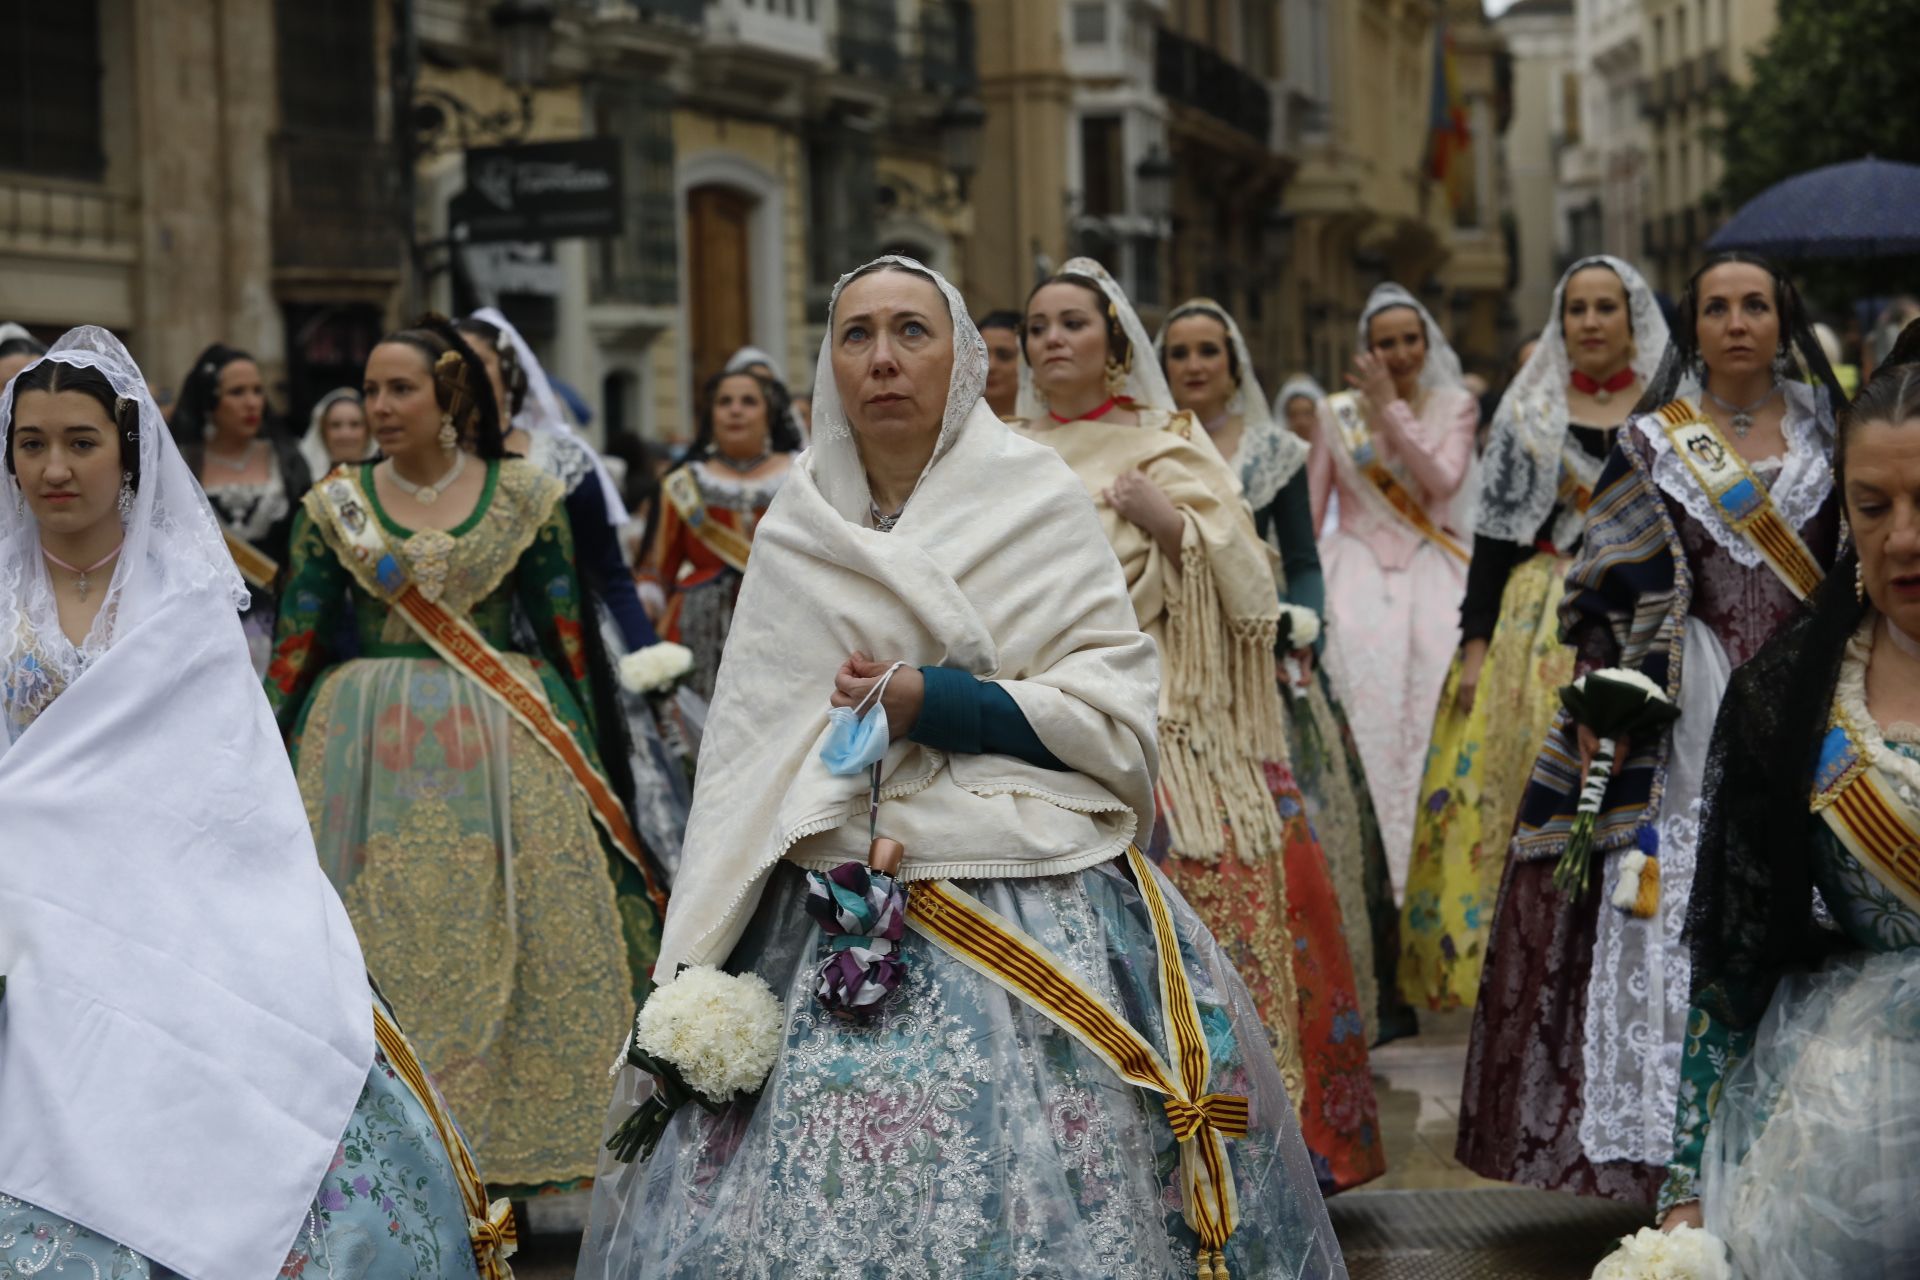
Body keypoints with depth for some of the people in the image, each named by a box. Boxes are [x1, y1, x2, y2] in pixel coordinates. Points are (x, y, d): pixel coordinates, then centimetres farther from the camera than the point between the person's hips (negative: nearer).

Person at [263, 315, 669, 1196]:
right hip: (372, 749, 1)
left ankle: (523, 1139, 10)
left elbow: (568, 630, 5)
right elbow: (295, 640, 5)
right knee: (385, 945, 0)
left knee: (521, 944, -1)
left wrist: (587, 750, 3)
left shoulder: (525, 497, 3)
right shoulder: (336, 506, 5)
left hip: (507, 743, -1)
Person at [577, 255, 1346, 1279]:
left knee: (1035, 1193, -7)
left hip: (1031, 908, -3)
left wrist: (936, 703, -12)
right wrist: (700, 960, 11)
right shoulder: (796, 528, 11)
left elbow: (1118, 705, -4)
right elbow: (745, 753, 14)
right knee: (813, 1195, -2)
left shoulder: (1037, 497, 1)